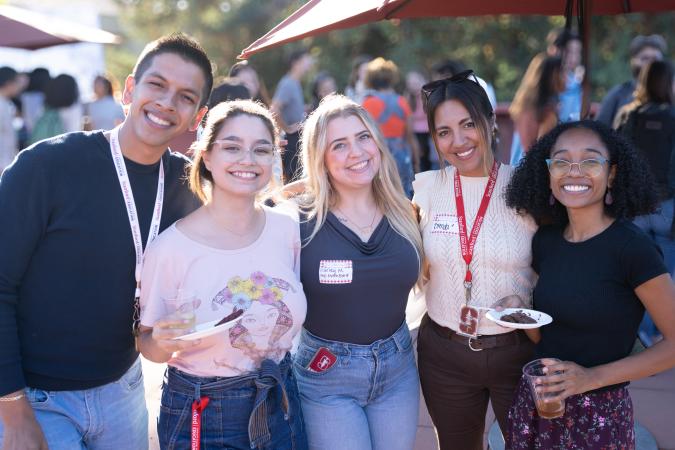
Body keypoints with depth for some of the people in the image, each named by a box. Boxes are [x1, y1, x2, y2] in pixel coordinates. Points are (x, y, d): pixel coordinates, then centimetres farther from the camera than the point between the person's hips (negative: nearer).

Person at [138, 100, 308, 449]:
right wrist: (163, 343, -25)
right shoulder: (169, 248, -17)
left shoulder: (287, 230, -5)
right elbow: (148, 344, -8)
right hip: (201, 421, -3)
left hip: (279, 407, 4)